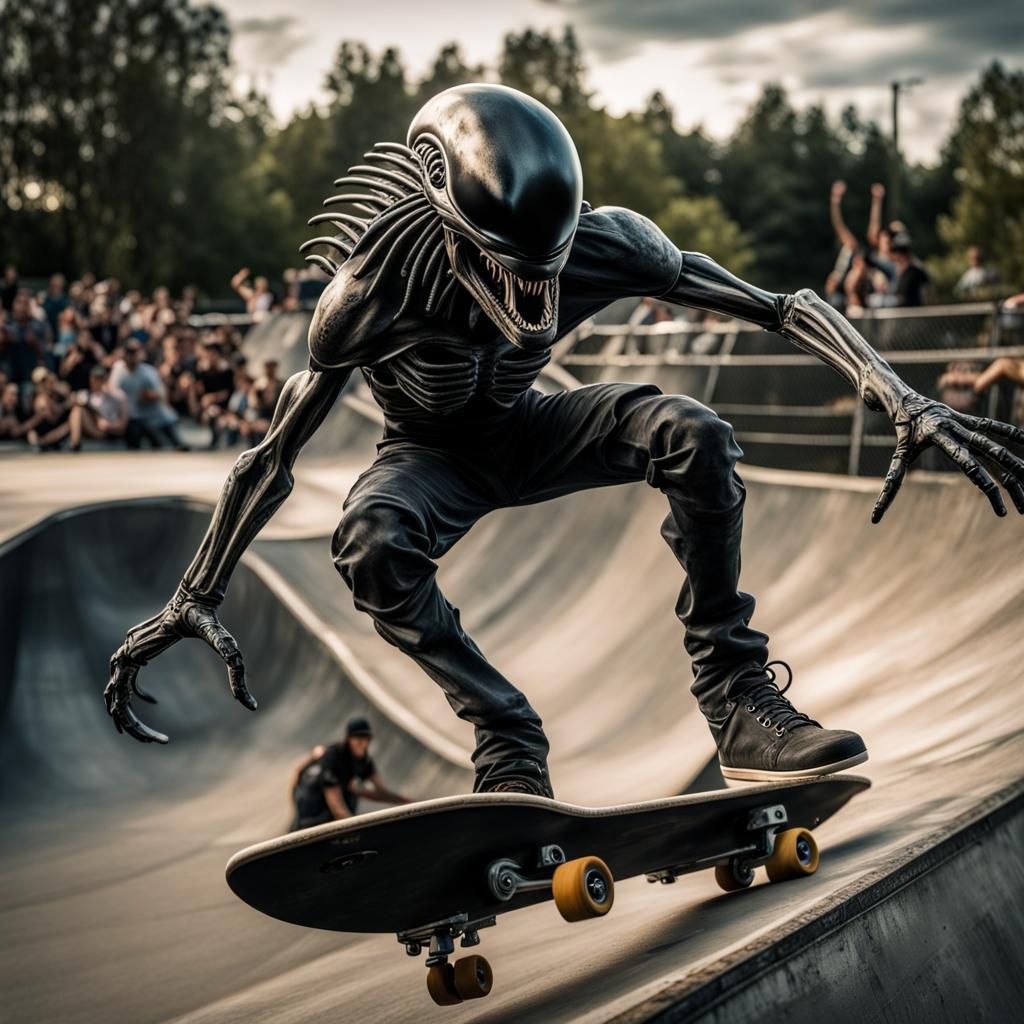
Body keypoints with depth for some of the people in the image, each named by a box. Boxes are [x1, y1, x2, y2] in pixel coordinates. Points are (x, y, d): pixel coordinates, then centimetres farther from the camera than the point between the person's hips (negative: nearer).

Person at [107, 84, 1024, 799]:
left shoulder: (603, 243, -28)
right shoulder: (375, 283, -33)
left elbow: (785, 308, -25)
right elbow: (275, 456, -23)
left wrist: (906, 403, -36)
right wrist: (197, 601, -21)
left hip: (525, 435, 2)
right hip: (432, 459, -2)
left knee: (692, 435, -27)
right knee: (371, 540, -37)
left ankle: (738, 700, -20)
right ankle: (510, 748, -23)